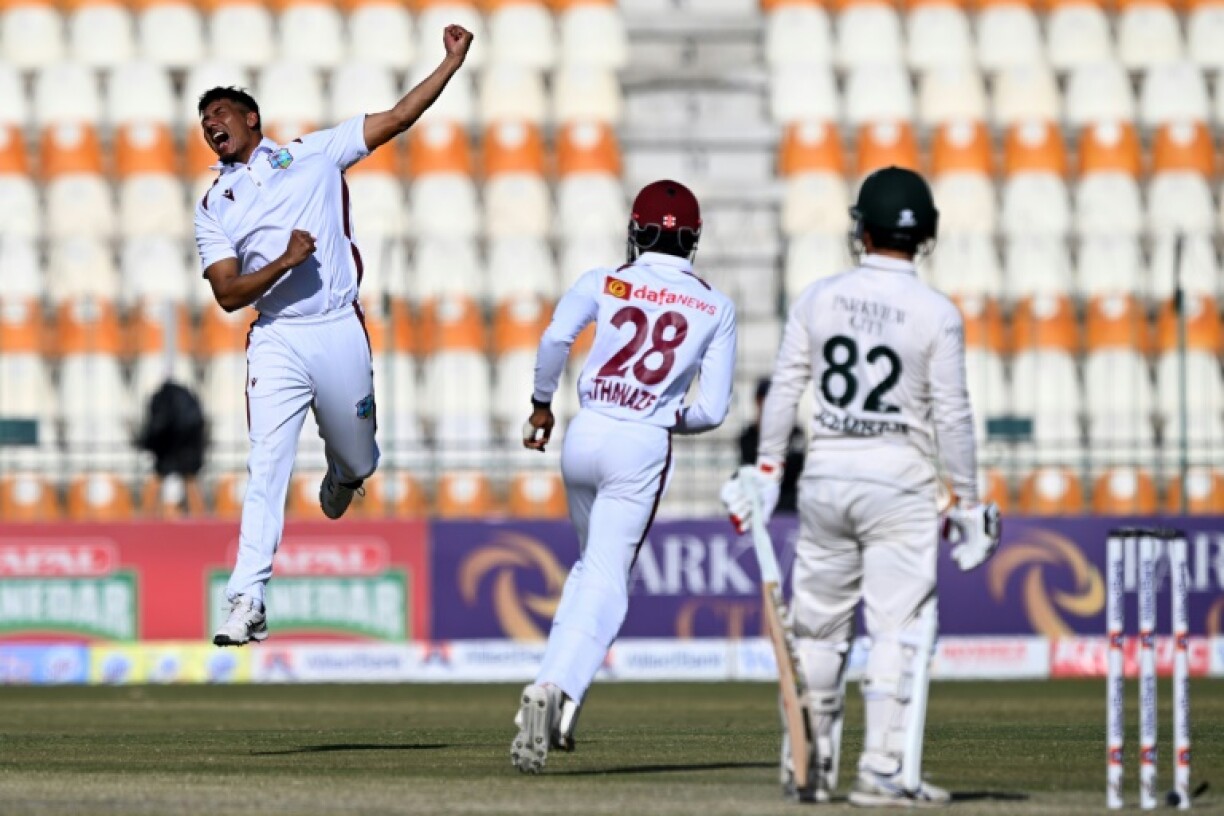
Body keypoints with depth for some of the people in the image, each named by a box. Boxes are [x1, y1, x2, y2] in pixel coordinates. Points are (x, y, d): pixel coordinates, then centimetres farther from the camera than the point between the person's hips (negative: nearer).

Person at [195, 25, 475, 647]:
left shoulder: (314, 154, 8)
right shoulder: (215, 207, 8)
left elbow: (398, 118, 7)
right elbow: (228, 295, -2)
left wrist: (452, 62, 0)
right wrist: (286, 261, -17)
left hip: (339, 333, 1)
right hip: (277, 343, -1)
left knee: (359, 463, 13)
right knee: (266, 468, -13)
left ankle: (338, 479, 52)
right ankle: (247, 602, -16)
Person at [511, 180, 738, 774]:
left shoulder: (603, 284, 3)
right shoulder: (716, 308, 4)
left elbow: (555, 338, -15)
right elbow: (713, 409, 0)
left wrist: (541, 405, -1)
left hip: (584, 436, 2)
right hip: (644, 447, -2)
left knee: (593, 563, 24)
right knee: (606, 584, -2)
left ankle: (554, 689, 15)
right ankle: (559, 688, -26)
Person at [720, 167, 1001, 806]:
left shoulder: (820, 298, 1)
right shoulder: (936, 314, -7)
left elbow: (784, 389, 2)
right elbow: (951, 417, -7)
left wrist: (766, 470, 8)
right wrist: (967, 501, -1)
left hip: (825, 475, 4)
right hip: (900, 484, -3)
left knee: (818, 626, 13)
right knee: (899, 629, -2)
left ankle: (808, 766, 18)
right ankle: (885, 771, -9)